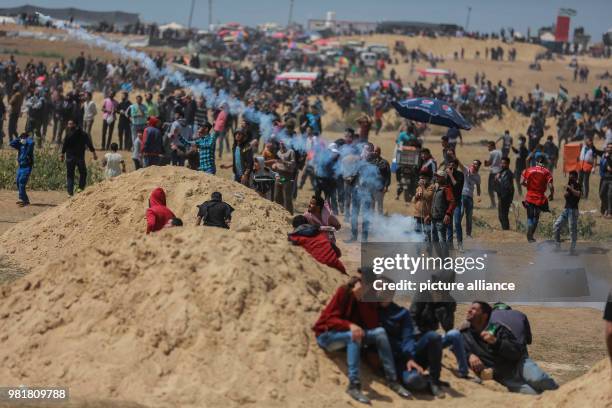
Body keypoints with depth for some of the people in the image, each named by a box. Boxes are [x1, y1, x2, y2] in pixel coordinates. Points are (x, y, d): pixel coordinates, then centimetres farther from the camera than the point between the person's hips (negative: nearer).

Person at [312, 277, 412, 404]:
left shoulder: (368, 300, -3)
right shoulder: (344, 291, -17)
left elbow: (373, 325, -15)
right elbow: (330, 319, -20)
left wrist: (362, 299, -21)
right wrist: (350, 325, -39)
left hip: (351, 335, 5)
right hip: (327, 335, -5)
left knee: (380, 332, -19)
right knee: (353, 335, -37)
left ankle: (392, 380, -16)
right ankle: (353, 385, -41)